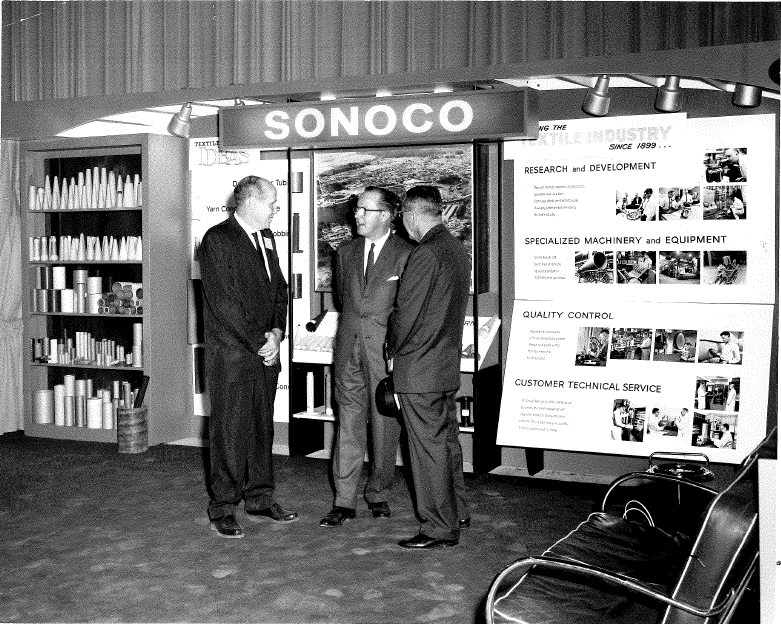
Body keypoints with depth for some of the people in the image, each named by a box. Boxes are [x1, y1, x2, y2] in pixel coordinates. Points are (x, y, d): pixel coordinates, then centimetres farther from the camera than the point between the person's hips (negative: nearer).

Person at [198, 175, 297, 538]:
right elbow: (224, 301, -15)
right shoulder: (217, 239, -10)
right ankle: (223, 507, 10)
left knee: (263, 427, 13)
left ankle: (260, 498, 24)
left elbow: (279, 289, 16)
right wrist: (258, 343, -13)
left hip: (266, 350, 7)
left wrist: (277, 332, -1)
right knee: (229, 430, -1)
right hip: (231, 354, -7)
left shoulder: (266, 238, 14)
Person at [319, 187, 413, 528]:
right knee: (348, 423, 3)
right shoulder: (346, 252, 11)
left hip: (386, 350, -4)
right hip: (349, 348, 4)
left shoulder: (406, 254, -4)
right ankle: (344, 502, 7)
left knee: (384, 425, 5)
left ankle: (378, 494, 21)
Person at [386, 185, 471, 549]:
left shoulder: (425, 255, -19)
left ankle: (440, 528, 6)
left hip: (419, 369, -9)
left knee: (428, 447, -1)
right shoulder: (458, 250, 10)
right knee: (447, 440, 19)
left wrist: (394, 352, -1)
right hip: (448, 365, 9)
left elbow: (405, 314, -18)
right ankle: (455, 512, 31)